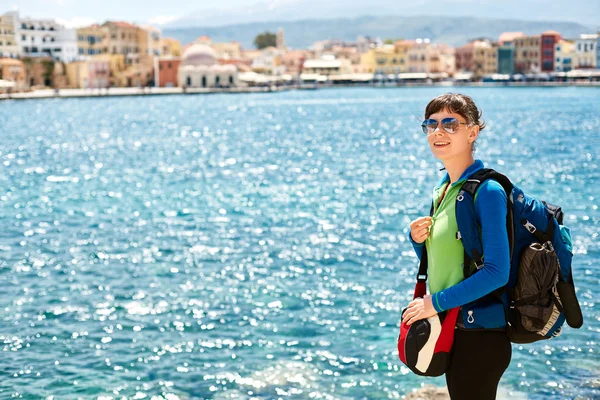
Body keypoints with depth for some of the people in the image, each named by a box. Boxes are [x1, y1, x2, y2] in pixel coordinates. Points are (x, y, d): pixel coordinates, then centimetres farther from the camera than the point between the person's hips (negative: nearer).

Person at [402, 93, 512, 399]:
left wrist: (436, 302, -20)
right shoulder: (443, 188, 8)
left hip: (480, 336, -8)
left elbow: (497, 272, -23)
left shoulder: (487, 191, -18)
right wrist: (418, 239, -4)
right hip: (451, 329, 8)